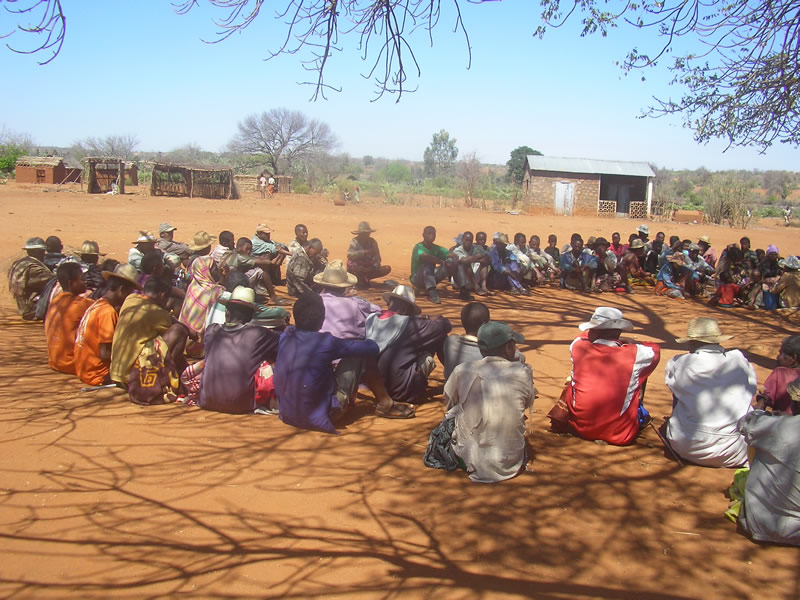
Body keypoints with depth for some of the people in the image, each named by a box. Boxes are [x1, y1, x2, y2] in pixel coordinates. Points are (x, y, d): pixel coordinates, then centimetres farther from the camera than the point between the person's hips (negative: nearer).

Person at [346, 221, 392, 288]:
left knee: (387, 269, -14)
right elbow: (349, 255, -28)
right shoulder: (354, 242, -10)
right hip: (357, 269, -4)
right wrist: (365, 252, -36)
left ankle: (364, 279, -11)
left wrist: (376, 267, -22)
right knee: (350, 263, -37)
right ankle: (360, 281, -12)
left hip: (369, 269, 4)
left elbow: (377, 258, -1)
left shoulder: (372, 242, 2)